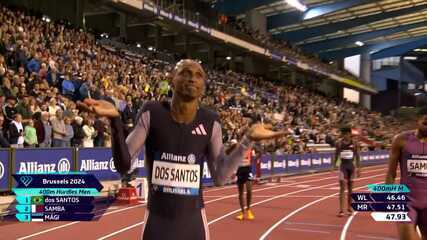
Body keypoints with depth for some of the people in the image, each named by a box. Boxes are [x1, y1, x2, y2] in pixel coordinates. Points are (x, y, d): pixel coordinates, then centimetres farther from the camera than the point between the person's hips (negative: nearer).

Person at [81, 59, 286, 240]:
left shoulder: (210, 122, -3)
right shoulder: (152, 113, -7)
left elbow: (220, 177, 0)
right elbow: (124, 166, -9)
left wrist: (248, 140, -7)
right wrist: (115, 120, -22)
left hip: (193, 222, 2)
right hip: (157, 222, -1)